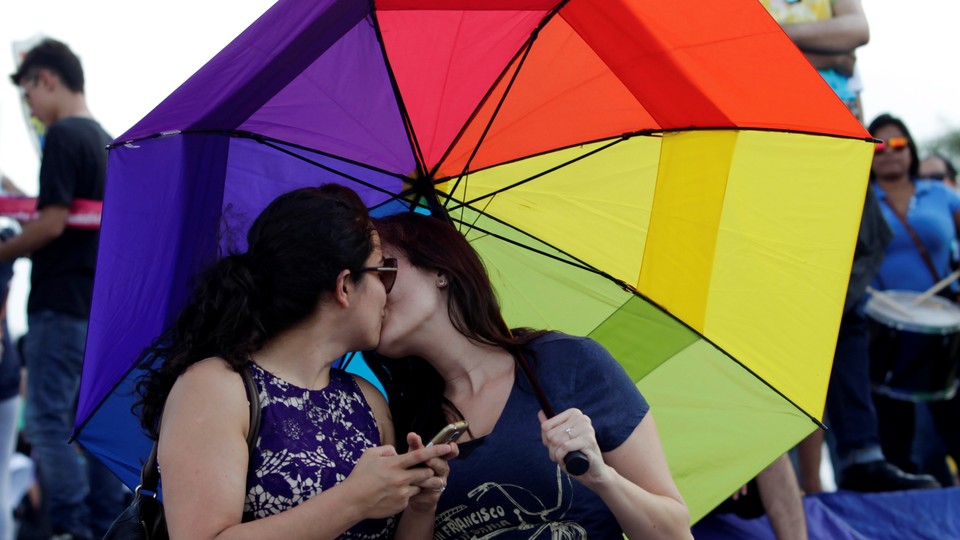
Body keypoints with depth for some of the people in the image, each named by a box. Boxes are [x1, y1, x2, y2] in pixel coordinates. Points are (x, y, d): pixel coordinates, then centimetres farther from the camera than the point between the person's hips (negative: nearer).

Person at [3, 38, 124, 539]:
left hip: (63, 300, -9)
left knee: (48, 420, -6)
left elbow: (52, 223, -17)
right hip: (105, 302, 9)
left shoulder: (63, 136, -12)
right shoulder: (108, 142, 15)